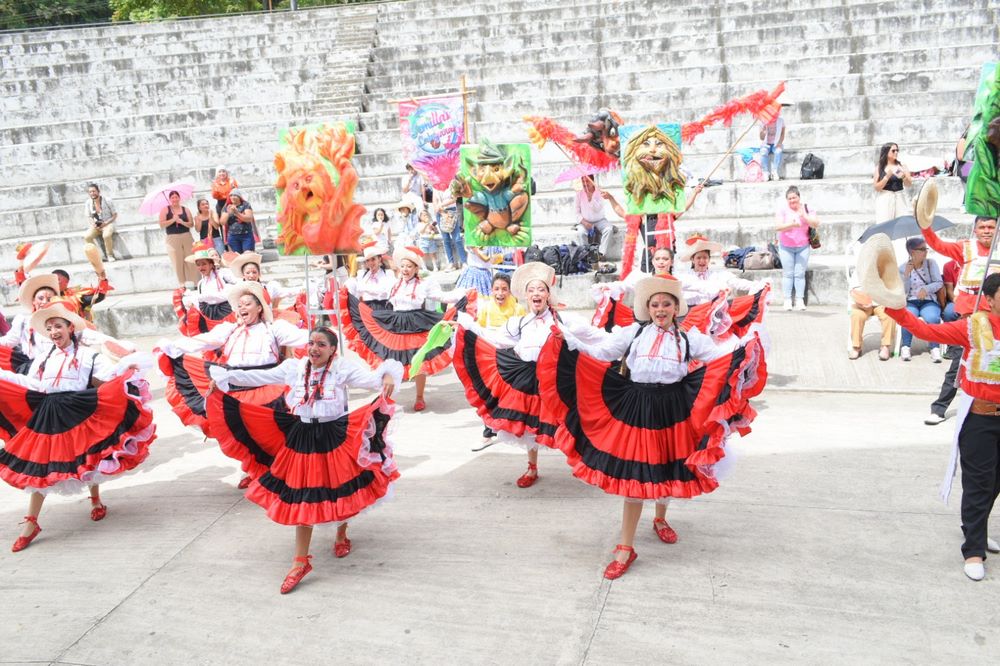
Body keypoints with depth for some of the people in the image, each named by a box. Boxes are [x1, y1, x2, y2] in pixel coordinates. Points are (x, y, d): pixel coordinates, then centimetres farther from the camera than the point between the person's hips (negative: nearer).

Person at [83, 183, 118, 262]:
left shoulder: (107, 201, -8)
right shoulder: (88, 203, 3)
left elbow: (115, 215, -4)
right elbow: (89, 217, 13)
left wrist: (105, 223, -17)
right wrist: (93, 224, -10)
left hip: (108, 223, -4)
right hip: (96, 225, 4)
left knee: (106, 235, -38)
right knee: (86, 237, -26)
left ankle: (110, 255, -17)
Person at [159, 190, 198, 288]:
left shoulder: (185, 210, 9)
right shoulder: (165, 210, 3)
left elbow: (191, 224, 2)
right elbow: (162, 225, -6)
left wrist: (182, 222, -15)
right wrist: (173, 220, -16)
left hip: (187, 238, 2)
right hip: (173, 239, -2)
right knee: (178, 262, -3)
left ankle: (195, 283, 6)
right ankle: (182, 285, 0)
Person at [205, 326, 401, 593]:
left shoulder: (343, 368, -9)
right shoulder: (294, 367, 2)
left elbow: (370, 378, -22)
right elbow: (259, 376, 7)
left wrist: (388, 376, -43)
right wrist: (224, 378, 5)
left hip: (335, 437, -2)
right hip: (302, 438, 3)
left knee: (341, 490, 10)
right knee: (301, 498, 4)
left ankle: (341, 535, 43)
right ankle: (300, 562, 14)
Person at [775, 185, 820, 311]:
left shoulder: (807, 208, -3)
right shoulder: (783, 208, -7)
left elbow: (816, 224, -8)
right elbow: (779, 226, -17)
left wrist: (804, 216, -23)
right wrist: (792, 225, -35)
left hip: (803, 246, 1)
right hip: (786, 246, -1)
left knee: (800, 274, -1)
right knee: (788, 273, 1)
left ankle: (800, 300, 3)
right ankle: (787, 301, 4)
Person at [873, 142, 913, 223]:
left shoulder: (901, 166, 8)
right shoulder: (879, 167, 2)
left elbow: (909, 184, 5)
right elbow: (876, 187, -4)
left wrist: (904, 176, -15)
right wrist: (887, 176, -15)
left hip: (900, 198, 3)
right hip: (885, 199, -3)